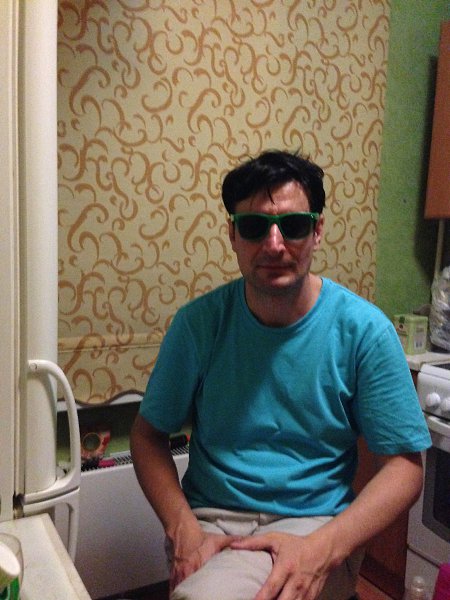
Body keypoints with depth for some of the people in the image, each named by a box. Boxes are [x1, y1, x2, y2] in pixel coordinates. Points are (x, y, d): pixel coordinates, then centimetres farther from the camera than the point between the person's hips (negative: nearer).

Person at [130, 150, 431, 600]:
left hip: (314, 520, -1)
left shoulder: (364, 330, -8)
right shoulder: (199, 322, -4)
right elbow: (148, 434, 4)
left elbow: (404, 465, -5)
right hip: (210, 517, 2)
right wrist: (183, 529, -12)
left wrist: (322, 549, -20)